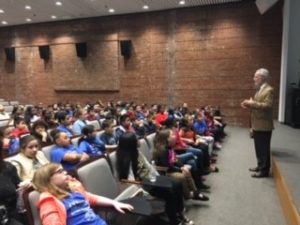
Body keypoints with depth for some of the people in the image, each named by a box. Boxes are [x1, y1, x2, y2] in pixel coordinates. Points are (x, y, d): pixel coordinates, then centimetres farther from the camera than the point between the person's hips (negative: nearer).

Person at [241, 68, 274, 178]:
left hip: (264, 125, -9)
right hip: (257, 125, 9)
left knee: (264, 148, 2)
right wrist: (249, 105, 4)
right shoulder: (259, 90, 14)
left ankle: (264, 170, 13)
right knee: (259, 148, 18)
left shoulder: (269, 90, -15)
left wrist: (252, 103, -21)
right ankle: (260, 166, 32)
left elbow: (267, 105, -25)